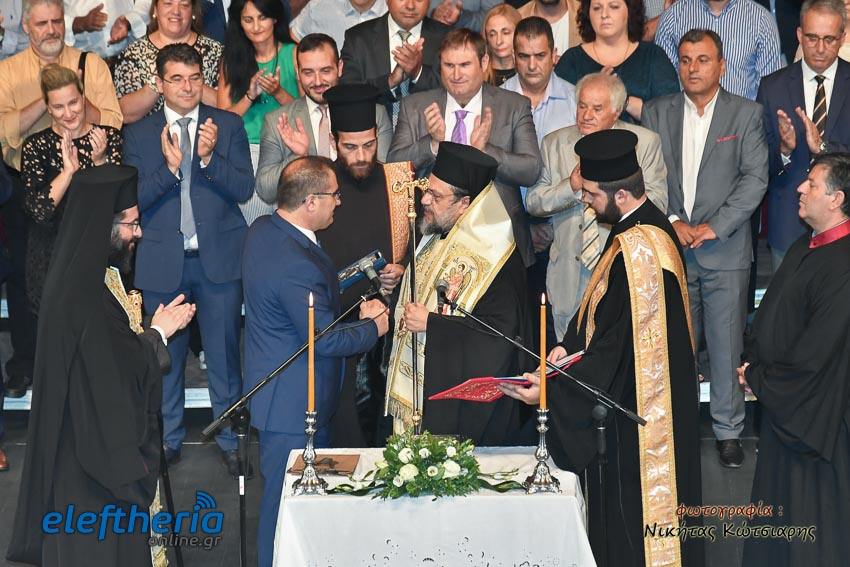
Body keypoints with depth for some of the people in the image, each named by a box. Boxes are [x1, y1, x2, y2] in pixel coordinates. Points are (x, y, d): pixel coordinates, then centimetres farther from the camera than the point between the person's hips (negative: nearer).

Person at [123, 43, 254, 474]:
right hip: (163, 261, 1)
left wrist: (209, 158, -21)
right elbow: (133, 199, -5)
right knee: (165, 354, 10)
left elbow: (244, 188, -5)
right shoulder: (139, 135, 3)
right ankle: (168, 440, 25)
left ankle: (230, 439, 19)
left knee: (224, 353, 5)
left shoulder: (229, 126, 3)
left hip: (219, 258, 0)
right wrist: (169, 167, -21)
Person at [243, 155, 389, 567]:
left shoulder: (263, 230, 1)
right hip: (294, 403, -11)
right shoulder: (297, 265, -31)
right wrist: (373, 328, -6)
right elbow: (327, 340, -23)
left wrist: (354, 311, 5)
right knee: (287, 496, 4)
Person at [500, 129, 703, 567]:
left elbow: (618, 345, -25)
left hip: (636, 402, -10)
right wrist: (570, 345, 3)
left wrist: (552, 389, -21)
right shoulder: (649, 225, 3)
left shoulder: (636, 250, -28)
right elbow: (607, 313, 15)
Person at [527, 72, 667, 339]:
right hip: (569, 275, 2)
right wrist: (571, 186, -15)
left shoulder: (646, 142, 2)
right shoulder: (554, 144, 9)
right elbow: (533, 202, 3)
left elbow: (657, 203, -5)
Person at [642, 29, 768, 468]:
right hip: (670, 248, 2)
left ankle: (728, 431, 10)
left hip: (725, 250, -2)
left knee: (727, 346, 0)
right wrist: (671, 221, -9)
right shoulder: (657, 112, 9)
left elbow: (755, 178, -4)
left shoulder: (747, 114, 3)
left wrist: (715, 226, -12)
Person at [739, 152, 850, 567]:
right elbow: (770, 310, 14)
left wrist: (758, 378, -12)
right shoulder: (807, 246, 3)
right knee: (777, 494, 21)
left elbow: (814, 353, -24)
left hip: (813, 411, -9)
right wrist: (751, 364, 3)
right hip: (779, 398, 9)